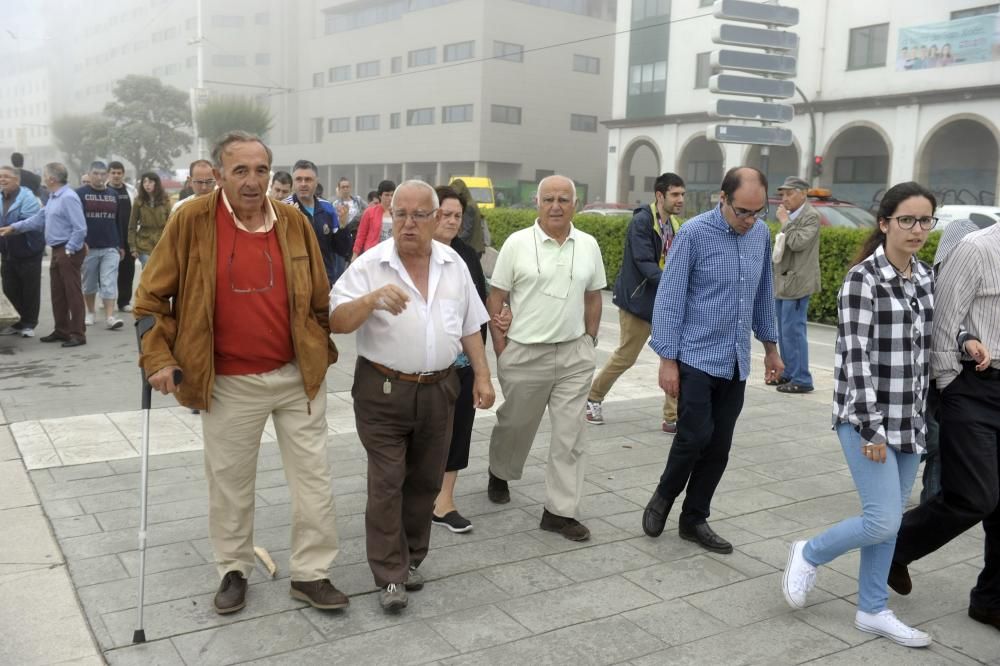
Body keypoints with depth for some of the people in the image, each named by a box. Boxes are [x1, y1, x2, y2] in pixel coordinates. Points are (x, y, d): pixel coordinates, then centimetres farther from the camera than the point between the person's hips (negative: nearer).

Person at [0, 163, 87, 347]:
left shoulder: (68, 198, -18)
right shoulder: (53, 198, 14)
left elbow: (80, 229, -22)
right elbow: (39, 218, 22)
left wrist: (69, 250, -17)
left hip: (69, 251, -10)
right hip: (57, 250, 10)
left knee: (73, 292, -5)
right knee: (57, 293, 14)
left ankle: (78, 334, 0)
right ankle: (62, 330, 23)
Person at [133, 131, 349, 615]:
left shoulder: (294, 222, -1)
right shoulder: (191, 220, -8)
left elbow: (319, 298, 9)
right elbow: (151, 296, -2)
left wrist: (323, 353, 8)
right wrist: (158, 358, -10)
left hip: (298, 376, 2)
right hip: (230, 383, -2)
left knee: (314, 478, 8)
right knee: (229, 483, 13)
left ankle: (310, 574, 23)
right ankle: (233, 571, 33)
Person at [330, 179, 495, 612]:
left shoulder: (454, 265, 5)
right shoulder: (370, 265, -9)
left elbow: (470, 326, 12)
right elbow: (335, 322, -16)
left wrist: (482, 376, 7)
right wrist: (372, 300, -33)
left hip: (438, 390, 4)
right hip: (384, 391, -4)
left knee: (425, 481, 13)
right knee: (387, 484, -1)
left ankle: (411, 559, 30)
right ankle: (391, 576, 9)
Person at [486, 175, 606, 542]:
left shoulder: (588, 246, 4)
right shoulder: (517, 243, -6)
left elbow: (593, 297, 12)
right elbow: (495, 298, -3)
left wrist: (589, 341, 8)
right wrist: (500, 347, -6)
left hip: (574, 356, 3)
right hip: (524, 355, -2)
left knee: (570, 435, 3)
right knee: (515, 425, 15)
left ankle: (560, 511, 13)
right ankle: (500, 474, 44)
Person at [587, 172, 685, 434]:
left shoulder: (674, 225, 8)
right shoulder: (641, 221, -16)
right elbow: (645, 263, -24)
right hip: (639, 299, -7)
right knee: (625, 357, 6)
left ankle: (672, 418, 10)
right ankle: (594, 397, 29)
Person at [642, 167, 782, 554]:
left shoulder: (762, 235, 4)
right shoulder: (694, 234, -12)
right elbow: (670, 299, -11)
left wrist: (770, 346, 20)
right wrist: (667, 360, -13)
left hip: (736, 362, 5)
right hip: (696, 357, -5)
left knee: (719, 447, 7)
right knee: (696, 436, -8)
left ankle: (694, 520, 22)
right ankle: (663, 497, 19)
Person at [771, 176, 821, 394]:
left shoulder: (811, 216, -10)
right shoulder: (791, 216, 15)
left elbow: (798, 243, -22)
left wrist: (785, 221, -13)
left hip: (796, 282, -9)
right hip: (782, 282, 9)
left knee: (792, 331, -9)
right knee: (784, 331, 14)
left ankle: (801, 380, -3)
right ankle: (788, 373, 24)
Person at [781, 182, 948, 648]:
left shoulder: (926, 277, 8)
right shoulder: (863, 278, -14)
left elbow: (923, 351, 15)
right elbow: (856, 357, -17)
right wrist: (871, 428, -19)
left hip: (909, 420, 7)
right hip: (866, 416, -7)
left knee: (888, 521, 12)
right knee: (883, 521, -8)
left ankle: (872, 611, 25)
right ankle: (808, 554, 17)